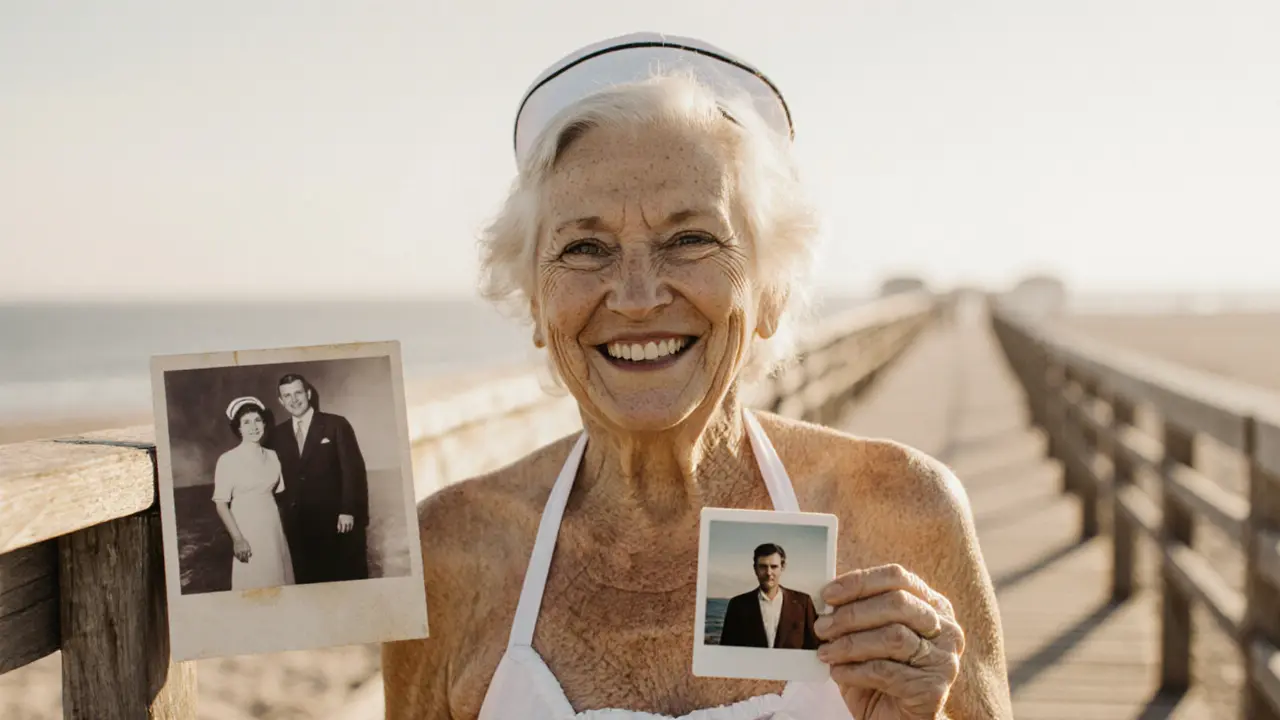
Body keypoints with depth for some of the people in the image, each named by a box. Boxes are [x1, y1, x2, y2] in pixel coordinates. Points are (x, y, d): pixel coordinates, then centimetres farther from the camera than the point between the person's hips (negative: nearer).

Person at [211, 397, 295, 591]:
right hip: (247, 532, -4)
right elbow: (221, 504, -8)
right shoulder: (228, 460, -7)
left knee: (279, 584, 6)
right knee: (254, 587, -2)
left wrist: (286, 528, 5)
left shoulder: (272, 456, 8)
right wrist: (237, 538, -14)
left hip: (274, 531, 4)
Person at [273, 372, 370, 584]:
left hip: (337, 521, -3)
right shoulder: (278, 434, 11)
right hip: (300, 526, 3)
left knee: (349, 580, 1)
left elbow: (353, 469, -5)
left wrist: (349, 511, -13)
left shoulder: (336, 424, 0)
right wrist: (283, 516, 2)